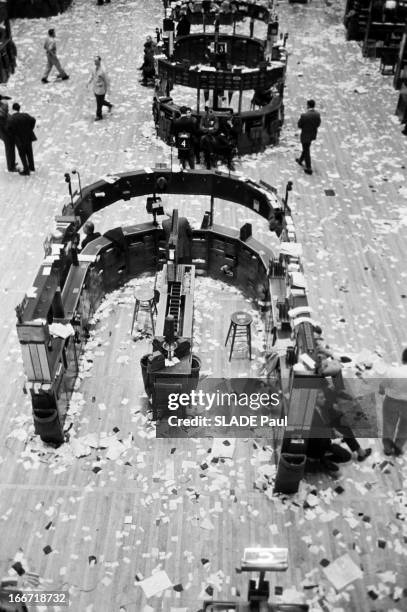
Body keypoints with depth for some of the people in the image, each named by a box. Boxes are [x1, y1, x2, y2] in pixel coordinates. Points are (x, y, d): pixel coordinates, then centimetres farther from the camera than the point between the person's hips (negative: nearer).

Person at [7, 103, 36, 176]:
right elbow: (33, 120, -20)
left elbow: (9, 128, -26)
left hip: (19, 139, -3)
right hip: (28, 137, 3)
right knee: (29, 152, 21)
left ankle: (26, 170, 16)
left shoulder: (10, 119, -17)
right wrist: (30, 129, -7)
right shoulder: (25, 115, -11)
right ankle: (31, 167, 34)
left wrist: (14, 134, -8)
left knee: (22, 155, 11)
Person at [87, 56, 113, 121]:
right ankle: (109, 105, 46)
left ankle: (99, 116, 22)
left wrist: (107, 89, -9)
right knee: (100, 101, 23)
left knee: (99, 103, 5)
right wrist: (88, 83, -1)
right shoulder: (94, 68, -2)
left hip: (101, 90, -8)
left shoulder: (102, 70, -25)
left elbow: (106, 80, -16)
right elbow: (92, 76, 11)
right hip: (95, 88, 8)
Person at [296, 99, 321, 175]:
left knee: (306, 151, 8)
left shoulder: (304, 115, -29)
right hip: (313, 134, 6)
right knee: (306, 148, 28)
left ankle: (309, 168, 15)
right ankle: (300, 160, 51)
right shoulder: (317, 114, -12)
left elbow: (299, 125, -16)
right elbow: (318, 124, 0)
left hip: (305, 135, -6)